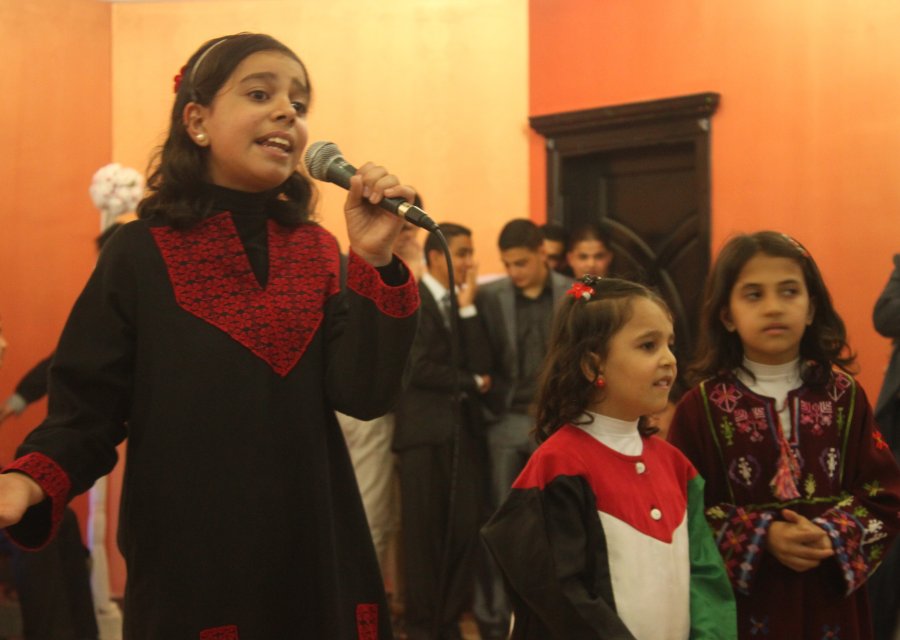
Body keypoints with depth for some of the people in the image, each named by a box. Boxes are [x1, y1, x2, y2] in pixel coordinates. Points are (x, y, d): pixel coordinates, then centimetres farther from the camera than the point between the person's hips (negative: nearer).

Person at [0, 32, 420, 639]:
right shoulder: (140, 253, -6)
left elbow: (363, 395, -7)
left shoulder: (318, 253, 4)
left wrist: (374, 260, -17)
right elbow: (88, 408, -7)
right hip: (187, 564, -3)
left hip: (315, 556, 4)